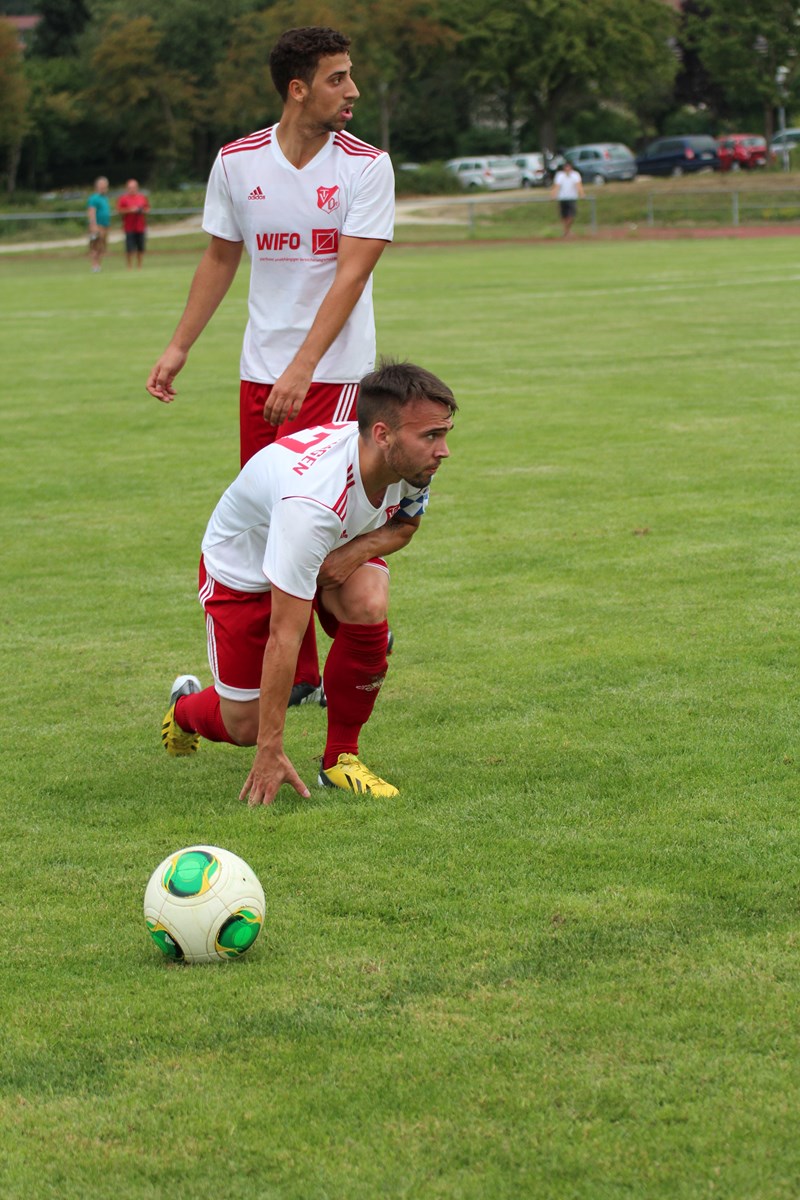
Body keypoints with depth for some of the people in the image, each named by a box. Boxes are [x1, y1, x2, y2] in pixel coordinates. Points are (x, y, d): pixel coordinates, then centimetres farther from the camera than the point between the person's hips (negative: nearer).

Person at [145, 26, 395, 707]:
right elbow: (221, 259, 16)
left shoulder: (366, 166, -8)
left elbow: (351, 273, -15)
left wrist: (302, 368, -23)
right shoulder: (237, 162, 2)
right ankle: (298, 674, 11)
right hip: (260, 368, 4)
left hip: (333, 370, -4)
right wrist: (179, 347, 13)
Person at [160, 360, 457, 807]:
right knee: (245, 727, -1)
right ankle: (186, 710, 38)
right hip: (241, 565, -5)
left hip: (340, 551, 5)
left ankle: (341, 757, -9)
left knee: (368, 607, -30)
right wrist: (271, 751, -37)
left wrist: (361, 548, -22)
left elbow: (405, 524, 3)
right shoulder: (312, 499, -44)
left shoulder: (413, 462, -24)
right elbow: (284, 636, -39)